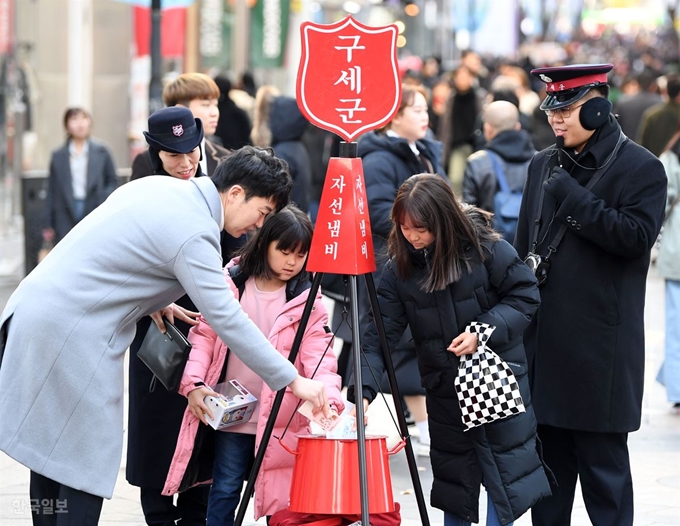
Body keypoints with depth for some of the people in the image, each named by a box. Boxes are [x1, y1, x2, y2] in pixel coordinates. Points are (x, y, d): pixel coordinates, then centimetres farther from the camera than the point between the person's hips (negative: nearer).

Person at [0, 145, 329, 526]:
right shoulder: (195, 234, -17)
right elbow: (226, 320, -19)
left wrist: (155, 303, 18)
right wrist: (293, 380, -16)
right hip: (69, 334, -10)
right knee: (86, 464, -5)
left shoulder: (159, 186, 11)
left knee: (51, 451, 14)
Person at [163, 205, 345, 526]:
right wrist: (194, 384, -8)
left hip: (281, 421, -1)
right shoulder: (230, 284, 0)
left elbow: (319, 356, -10)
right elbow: (205, 336, 5)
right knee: (225, 489, 6)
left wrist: (328, 401, -27)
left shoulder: (307, 301, -3)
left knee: (279, 498, 3)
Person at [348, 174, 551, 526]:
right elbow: (380, 333, -12)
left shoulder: (487, 249, -16)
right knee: (453, 474, 13)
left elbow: (525, 296, -8)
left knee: (504, 468, -2)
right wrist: (363, 390, -24)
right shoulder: (399, 269, -8)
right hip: (445, 388, 3)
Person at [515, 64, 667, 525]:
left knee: (602, 460, -1)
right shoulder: (544, 165, 13)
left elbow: (637, 236, -19)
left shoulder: (641, 169, -5)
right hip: (544, 338, 6)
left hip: (600, 344, -6)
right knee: (549, 457, 12)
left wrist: (572, 198, -18)